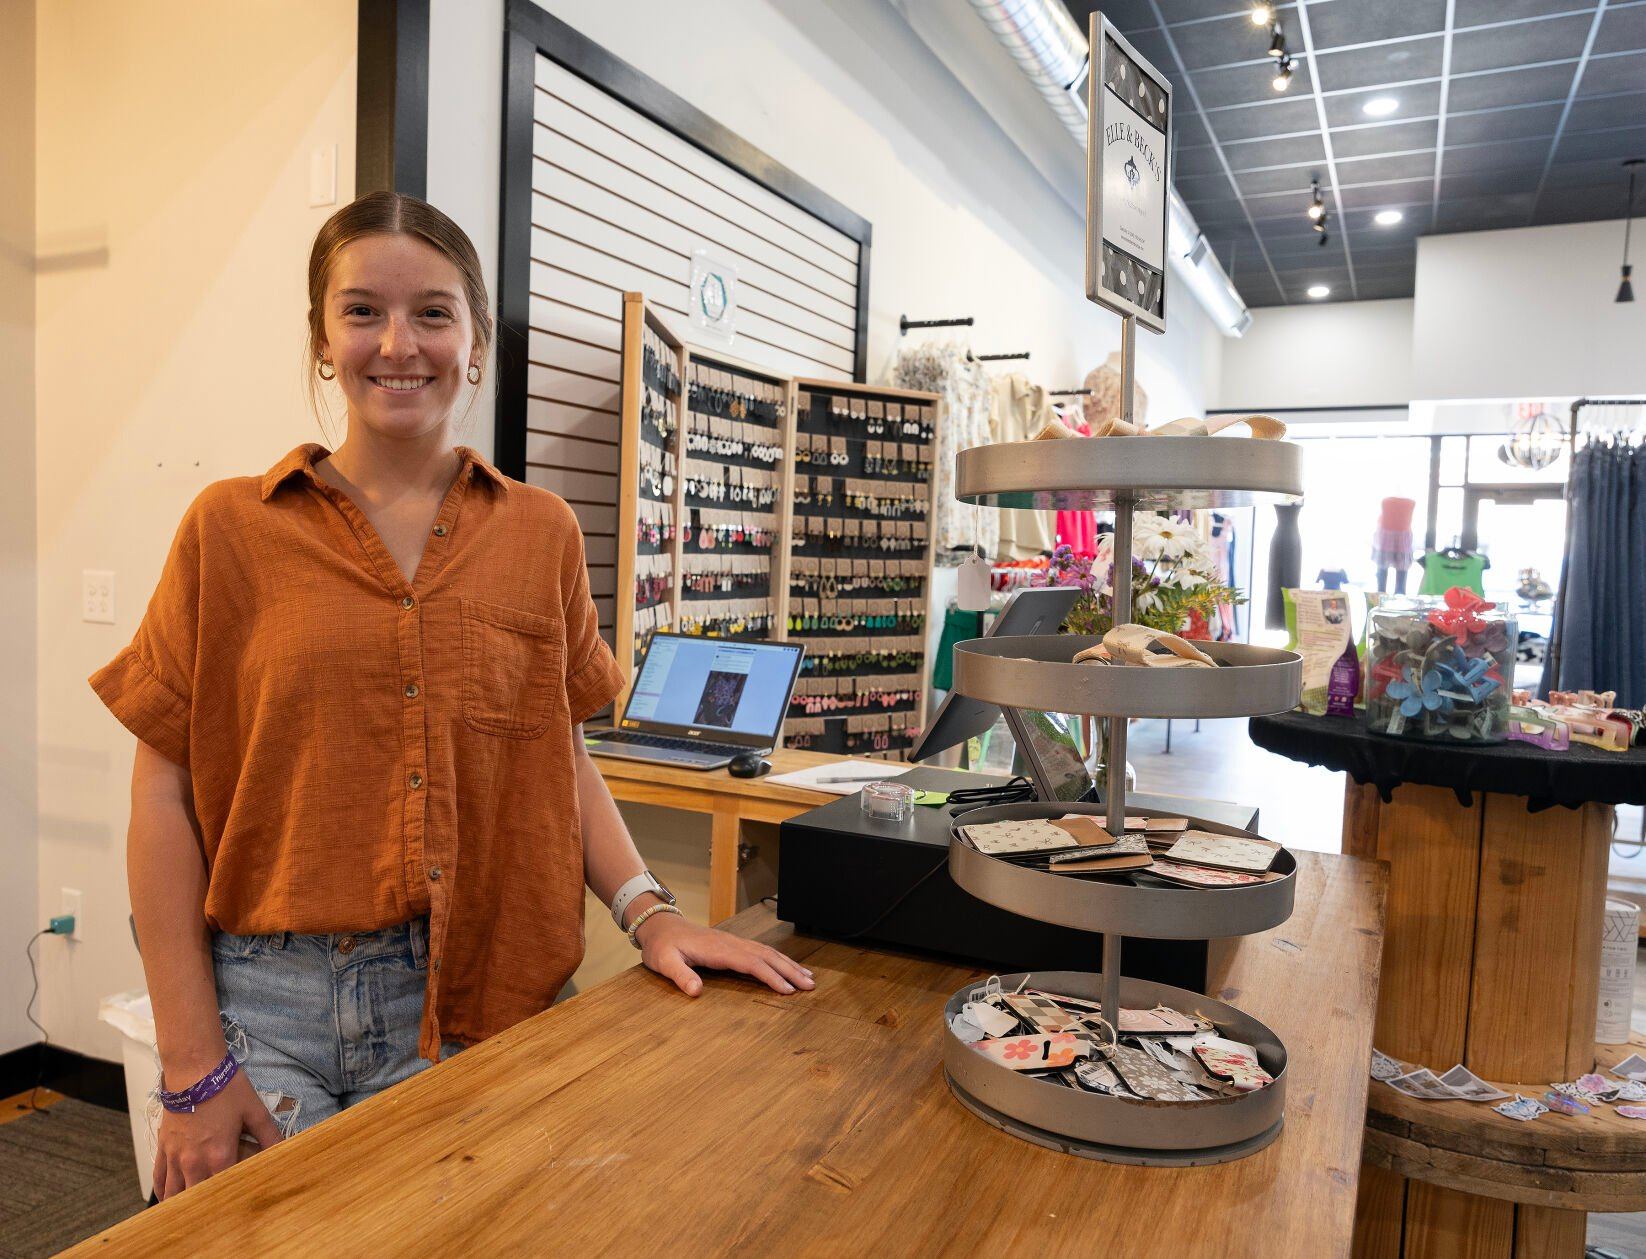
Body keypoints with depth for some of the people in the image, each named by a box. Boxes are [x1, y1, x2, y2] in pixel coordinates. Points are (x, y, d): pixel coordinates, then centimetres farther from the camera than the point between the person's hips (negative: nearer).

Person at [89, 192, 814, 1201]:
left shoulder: (540, 532, 4)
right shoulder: (232, 528, -1)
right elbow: (168, 791, -2)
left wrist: (647, 910, -6)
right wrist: (194, 1067, -5)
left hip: (472, 1008, 1)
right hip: (267, 1001, -1)